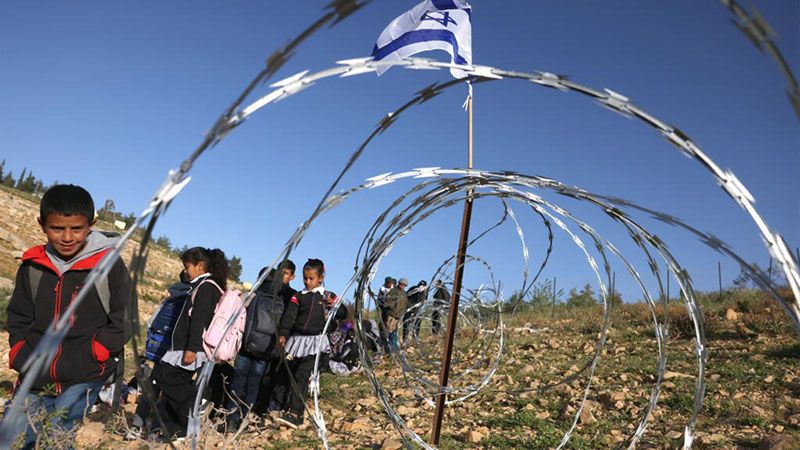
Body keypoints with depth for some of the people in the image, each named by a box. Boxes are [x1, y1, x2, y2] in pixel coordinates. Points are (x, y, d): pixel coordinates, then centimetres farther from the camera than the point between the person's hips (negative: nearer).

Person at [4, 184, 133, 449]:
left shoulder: (110, 265, -7)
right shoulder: (32, 266, 6)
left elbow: (123, 321, -4)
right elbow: (18, 319, 15)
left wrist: (86, 358, -12)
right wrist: (22, 360, 2)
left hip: (84, 380, -4)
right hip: (35, 378, 5)